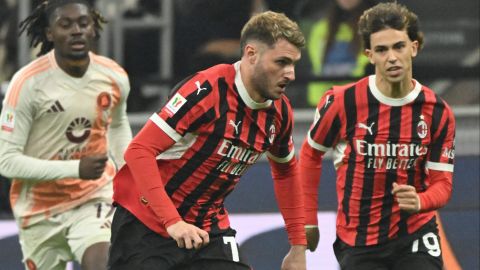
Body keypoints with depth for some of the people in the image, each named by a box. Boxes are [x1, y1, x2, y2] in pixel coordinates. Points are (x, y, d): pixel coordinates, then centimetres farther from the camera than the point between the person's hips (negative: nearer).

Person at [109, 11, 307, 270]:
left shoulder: (279, 112, -2)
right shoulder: (206, 90, -23)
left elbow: (285, 171, 19)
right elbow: (139, 150, -25)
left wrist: (298, 246, 16)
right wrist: (172, 222, -31)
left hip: (209, 227, 6)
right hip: (147, 220, -6)